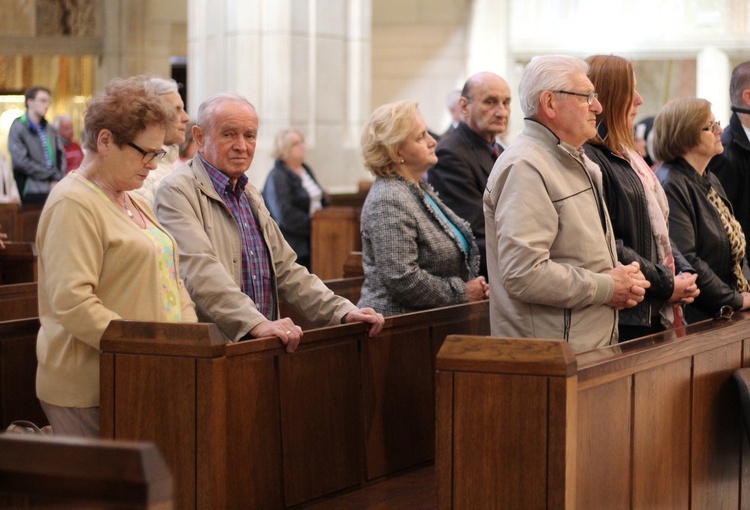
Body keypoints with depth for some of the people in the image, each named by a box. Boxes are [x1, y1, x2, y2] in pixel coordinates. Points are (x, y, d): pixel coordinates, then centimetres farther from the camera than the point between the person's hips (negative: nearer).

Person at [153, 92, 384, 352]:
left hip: (263, 344, 7)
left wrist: (342, 311, 8)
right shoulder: (176, 192, -5)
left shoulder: (251, 196, 21)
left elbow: (285, 270, 21)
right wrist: (256, 323, -28)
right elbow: (200, 271, -17)